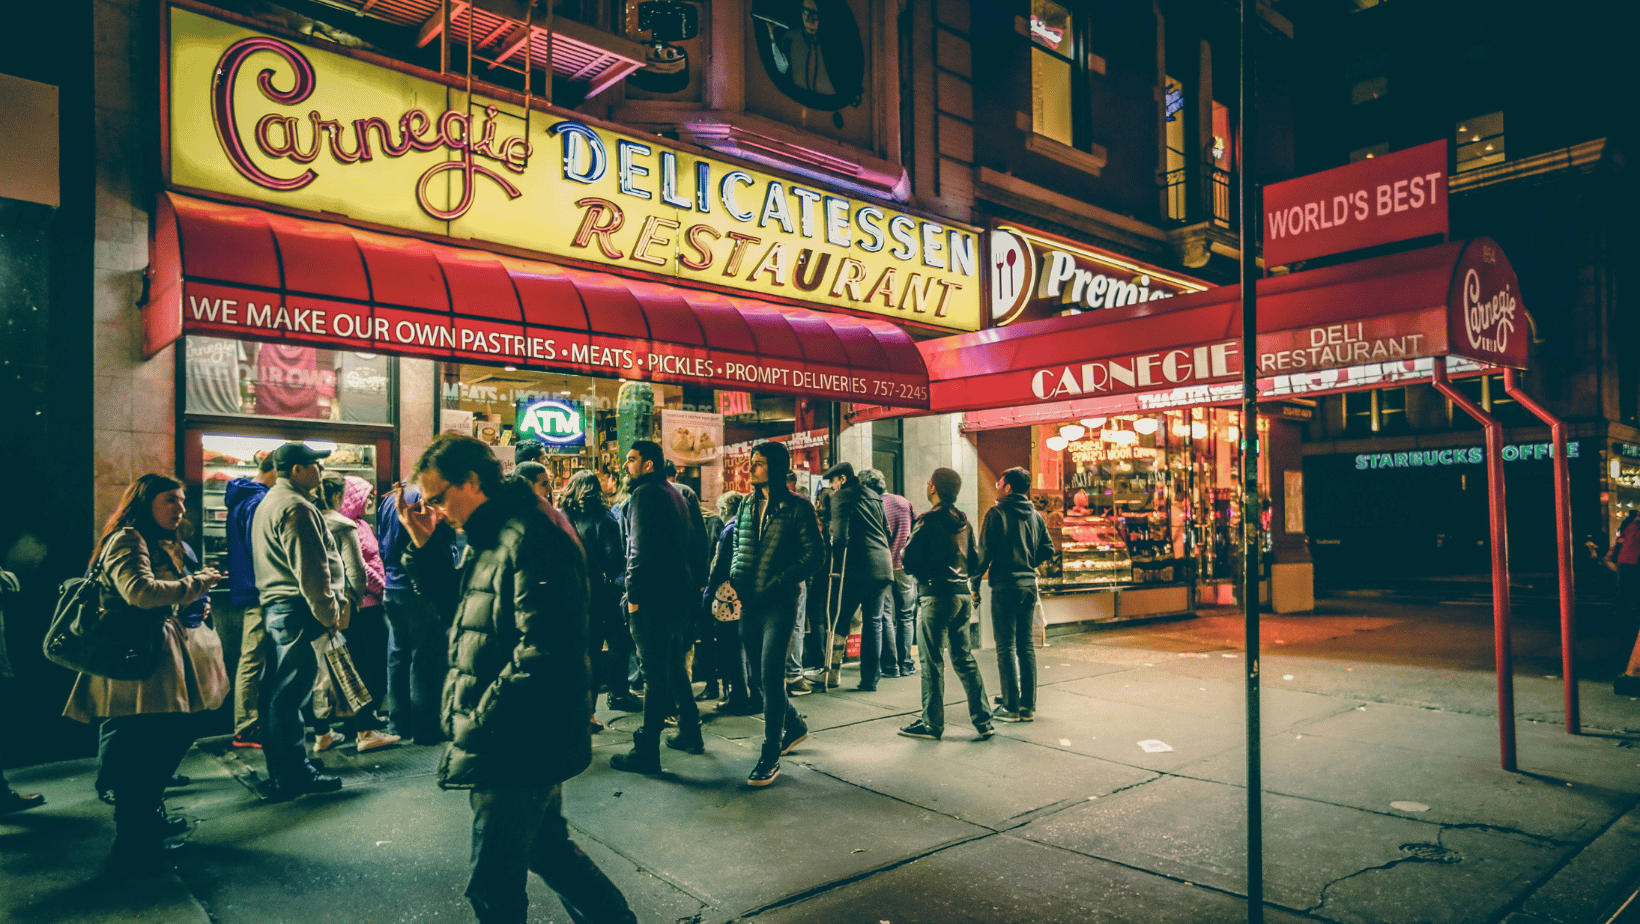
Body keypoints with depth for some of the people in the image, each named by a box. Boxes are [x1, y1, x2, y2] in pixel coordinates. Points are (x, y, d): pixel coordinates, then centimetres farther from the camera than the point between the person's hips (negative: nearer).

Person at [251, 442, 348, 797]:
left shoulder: (269, 503, 20)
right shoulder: (295, 508, -16)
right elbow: (311, 570, -20)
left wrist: (333, 603, 24)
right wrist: (329, 614, -12)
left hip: (274, 607, 11)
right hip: (297, 611, -11)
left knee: (276, 689, 16)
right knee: (289, 693, -5)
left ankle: (281, 765, 27)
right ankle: (293, 774, 1)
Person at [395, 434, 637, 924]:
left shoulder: (529, 539, -22)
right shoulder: (487, 537, 11)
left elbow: (541, 654, -27)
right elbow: (457, 607, 18)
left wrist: (475, 727, -20)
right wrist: (424, 547, 6)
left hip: (517, 749, -10)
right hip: (522, 744, 10)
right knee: (547, 845, 24)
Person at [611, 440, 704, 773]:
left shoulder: (644, 493, -10)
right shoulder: (674, 494, 17)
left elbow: (640, 548, -19)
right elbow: (693, 540, 19)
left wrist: (633, 594, -16)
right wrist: (696, 581, 20)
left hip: (653, 598, -9)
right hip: (681, 592, 9)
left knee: (655, 674, -5)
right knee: (674, 667, 20)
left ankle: (646, 753, 2)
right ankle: (690, 733, 29)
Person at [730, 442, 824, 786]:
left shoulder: (797, 507, -5)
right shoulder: (747, 505, 13)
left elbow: (815, 555, -8)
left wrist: (776, 584, -14)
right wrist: (734, 579, 4)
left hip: (779, 603, -6)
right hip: (749, 603, 7)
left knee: (770, 675, -10)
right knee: (754, 679, 12)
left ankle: (770, 757, 2)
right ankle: (794, 725, 36)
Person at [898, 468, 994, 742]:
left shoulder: (928, 521, -11)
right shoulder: (965, 522, 10)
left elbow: (910, 561, -10)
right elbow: (975, 561, 15)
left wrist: (923, 576, 8)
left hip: (936, 596, -7)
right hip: (963, 596, 7)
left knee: (932, 662, 1)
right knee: (964, 658, 13)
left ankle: (932, 723, 8)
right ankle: (983, 721, 14)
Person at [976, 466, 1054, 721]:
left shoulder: (997, 513, -9)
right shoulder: (1036, 516, 8)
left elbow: (985, 550, -12)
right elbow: (1047, 549, 10)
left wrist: (976, 577, -2)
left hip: (1005, 584, -6)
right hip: (1029, 584, 6)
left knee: (1006, 646, -1)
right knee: (1026, 646, 10)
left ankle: (1011, 707, -1)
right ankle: (1028, 706, 14)